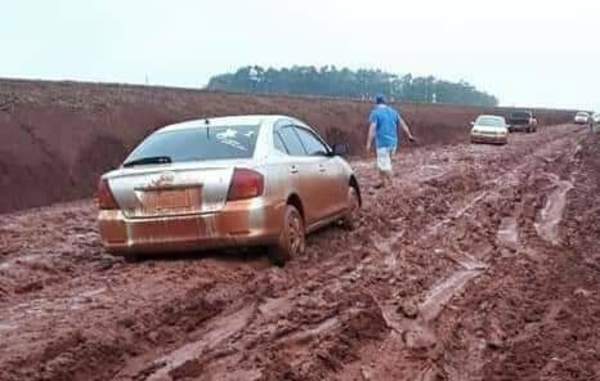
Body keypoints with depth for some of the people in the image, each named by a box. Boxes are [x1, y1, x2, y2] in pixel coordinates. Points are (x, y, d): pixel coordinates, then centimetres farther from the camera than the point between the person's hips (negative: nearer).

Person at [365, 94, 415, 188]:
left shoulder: (375, 112, -7)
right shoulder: (393, 111, 11)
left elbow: (372, 129, -16)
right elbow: (403, 124, 17)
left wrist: (369, 144, -17)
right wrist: (409, 135, 28)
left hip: (382, 142, -6)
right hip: (393, 142, 7)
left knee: (385, 165, -1)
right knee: (383, 163, 19)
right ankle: (383, 182, 24)